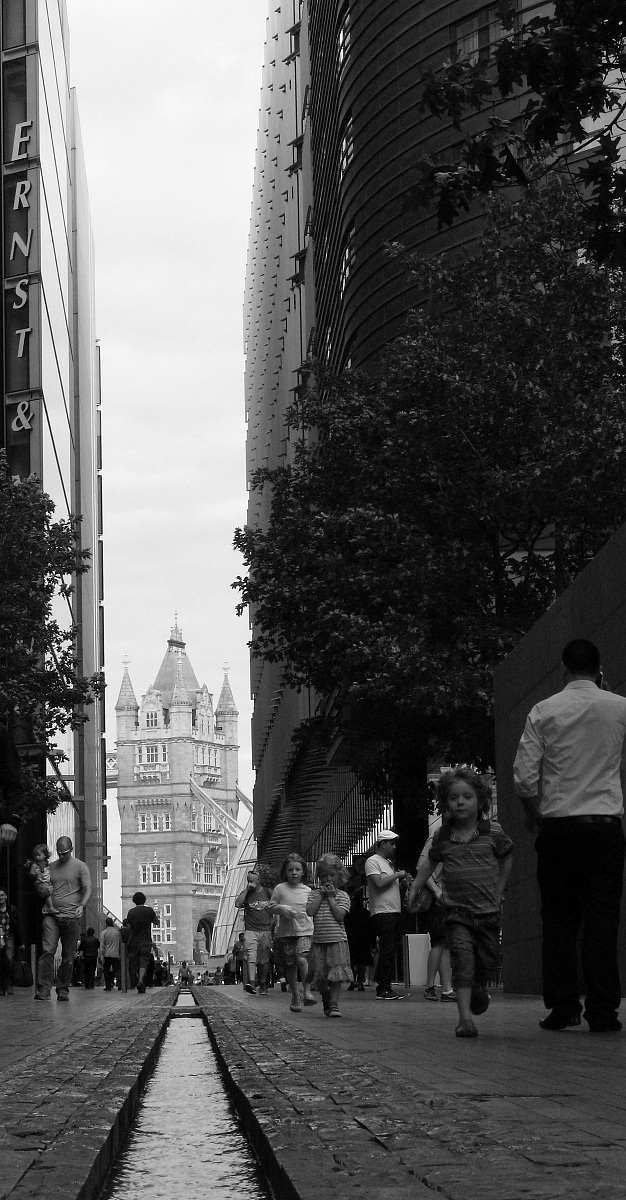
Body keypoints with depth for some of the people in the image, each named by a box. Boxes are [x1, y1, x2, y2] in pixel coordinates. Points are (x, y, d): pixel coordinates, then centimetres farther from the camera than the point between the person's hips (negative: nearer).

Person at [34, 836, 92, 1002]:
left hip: (71, 916, -2)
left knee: (68, 956, 2)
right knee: (47, 951, -13)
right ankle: (44, 989, -15)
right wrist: (45, 905, 4)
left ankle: (63, 990, 11)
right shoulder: (50, 867, 15)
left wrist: (82, 905, -20)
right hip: (51, 915, 2)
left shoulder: (80, 867, 5)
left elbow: (87, 889, -2)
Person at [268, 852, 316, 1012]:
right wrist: (281, 909, -13)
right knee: (290, 966, 4)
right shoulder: (280, 888, 4)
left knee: (302, 960, -22)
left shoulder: (308, 891, 7)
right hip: (286, 933, 1)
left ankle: (307, 993, -22)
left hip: (305, 931, -1)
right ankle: (295, 996, 18)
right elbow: (271, 907, 7)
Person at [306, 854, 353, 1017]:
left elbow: (340, 915, -12)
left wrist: (330, 897, -8)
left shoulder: (342, 895, 2)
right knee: (319, 977, 5)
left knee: (335, 975, -6)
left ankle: (334, 1005, -1)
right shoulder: (314, 894, 9)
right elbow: (310, 911, -8)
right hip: (319, 940, 2)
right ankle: (326, 999, 29)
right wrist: (321, 894, -6)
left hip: (337, 940, -2)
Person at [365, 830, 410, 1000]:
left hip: (394, 911, 9)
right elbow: (379, 883, -18)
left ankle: (386, 987, 10)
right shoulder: (372, 861, -5)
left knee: (390, 951, 7)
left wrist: (403, 880, 9)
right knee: (386, 950, -11)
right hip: (382, 912, -9)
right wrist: (397, 875, -9)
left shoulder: (388, 862, 22)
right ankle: (382, 989, -9)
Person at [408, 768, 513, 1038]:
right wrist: (416, 886, 7)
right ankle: (465, 1017, -20)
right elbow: (431, 861, 16)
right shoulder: (442, 836, 0)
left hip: (488, 911, 1)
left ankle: (479, 989, 44)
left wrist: (498, 891, 9)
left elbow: (506, 858, 12)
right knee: (462, 960, -16)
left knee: (487, 963, 9)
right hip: (457, 912, -1)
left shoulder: (493, 832, -3)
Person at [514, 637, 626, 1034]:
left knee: (560, 918, 8)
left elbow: (524, 776, -1)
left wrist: (534, 815, 14)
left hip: (558, 824, 0)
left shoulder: (544, 711, 1)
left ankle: (563, 1006, 6)